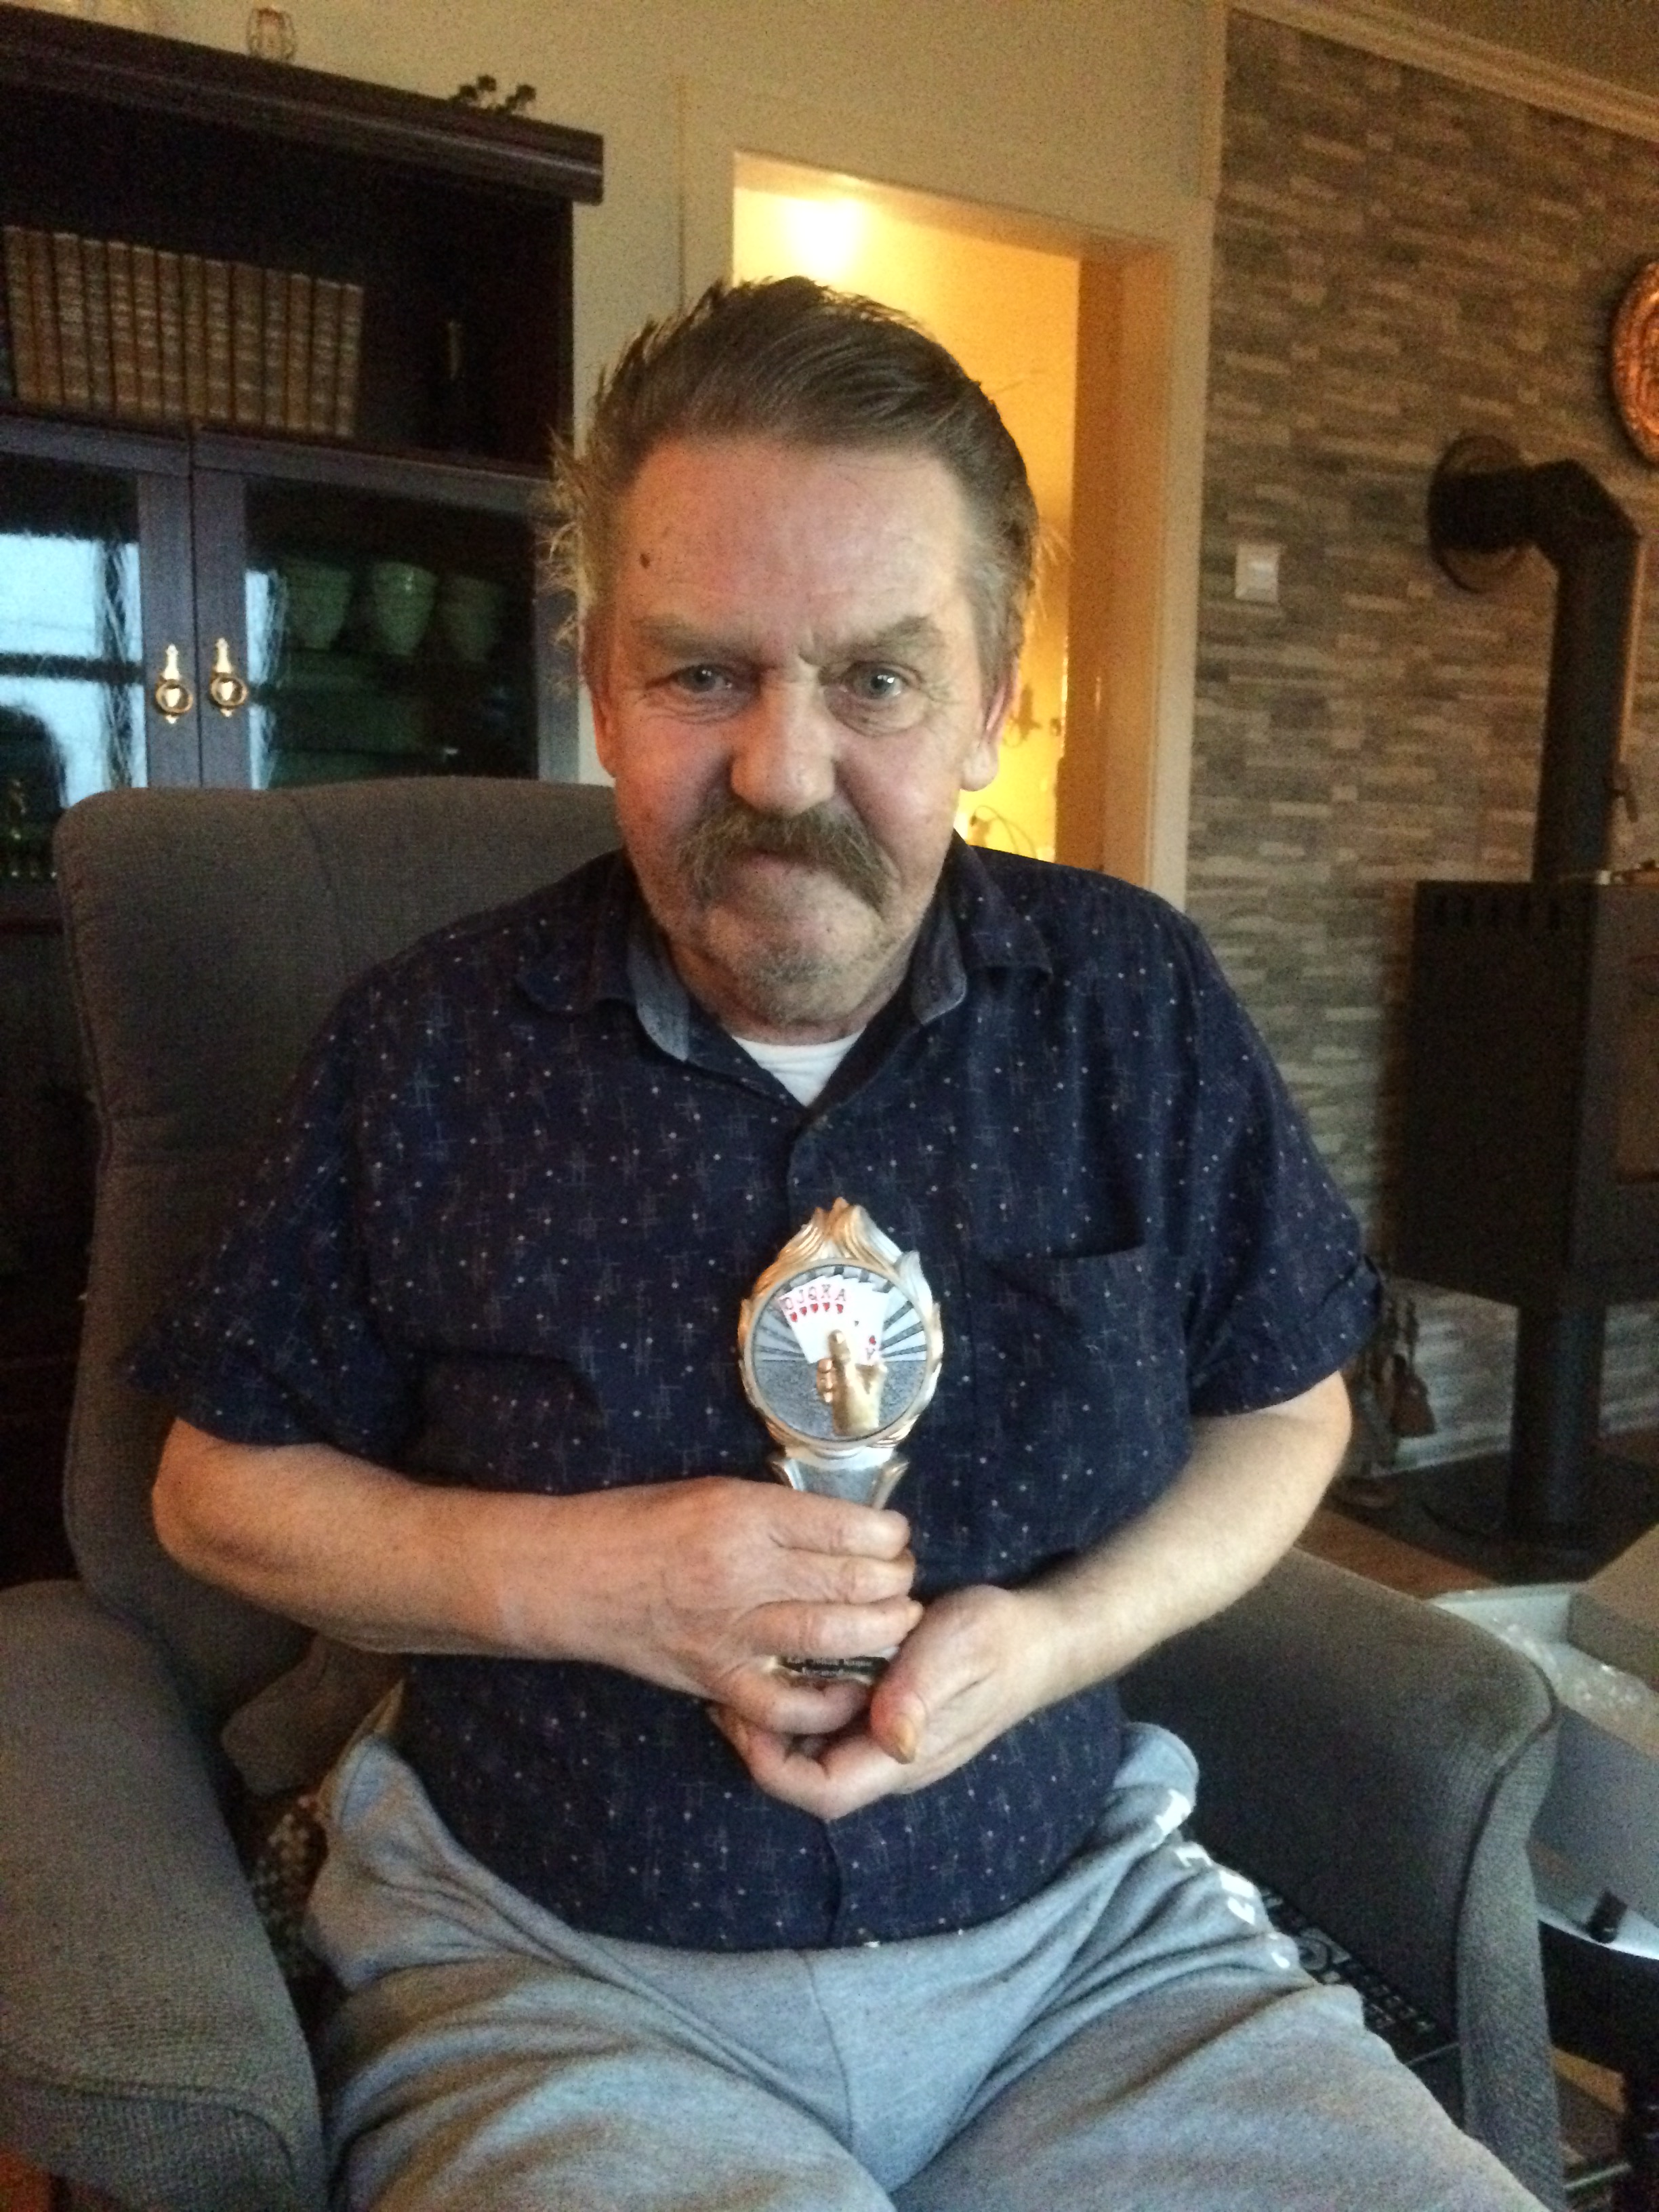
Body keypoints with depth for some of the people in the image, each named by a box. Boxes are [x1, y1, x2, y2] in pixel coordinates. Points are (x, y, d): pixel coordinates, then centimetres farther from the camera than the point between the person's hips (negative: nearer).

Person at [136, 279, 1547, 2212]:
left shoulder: (1138, 1005, -3)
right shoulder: (430, 1052, -7)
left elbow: (1283, 1414, 7)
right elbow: (218, 1488, 2)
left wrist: (1054, 1638, -12)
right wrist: (575, 1578, -15)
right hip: (554, 1978, -1)